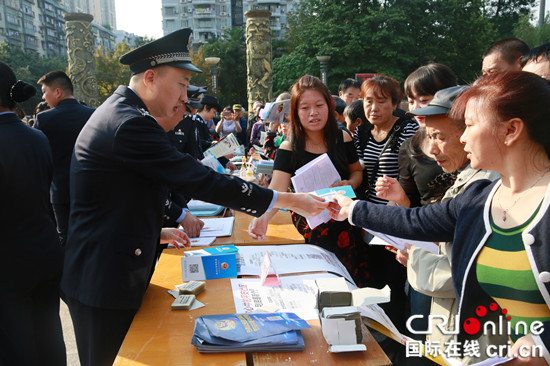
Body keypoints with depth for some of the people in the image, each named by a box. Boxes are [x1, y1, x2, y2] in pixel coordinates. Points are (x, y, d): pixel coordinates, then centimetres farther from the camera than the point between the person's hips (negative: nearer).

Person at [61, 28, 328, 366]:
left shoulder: (118, 111, 10)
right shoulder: (130, 123, -23)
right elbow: (201, 181, -26)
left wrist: (154, 231, 12)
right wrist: (289, 201, -21)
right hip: (106, 283, -10)